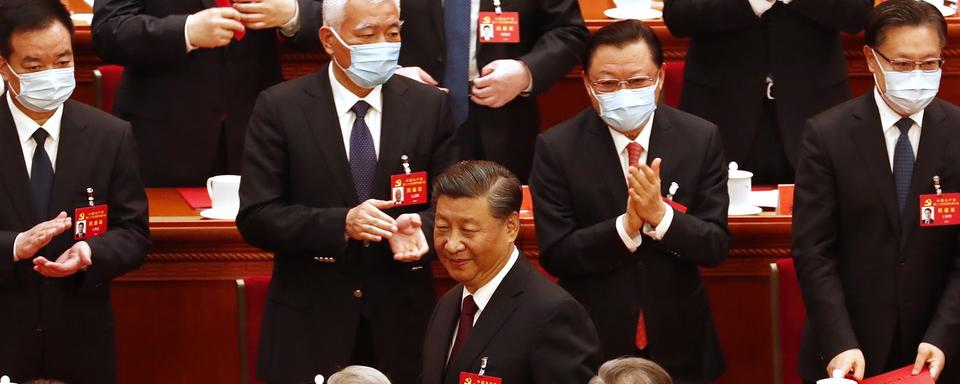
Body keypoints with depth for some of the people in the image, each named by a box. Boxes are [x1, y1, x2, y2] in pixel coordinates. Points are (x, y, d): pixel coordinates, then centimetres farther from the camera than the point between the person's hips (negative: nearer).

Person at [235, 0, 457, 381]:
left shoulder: (430, 106, 2)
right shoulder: (280, 108, -5)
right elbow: (255, 217, -9)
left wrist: (419, 226, -20)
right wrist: (340, 223, -23)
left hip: (401, 322, 2)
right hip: (309, 325, -2)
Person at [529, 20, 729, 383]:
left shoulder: (701, 139, -5)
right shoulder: (557, 148, -9)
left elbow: (716, 246, -7)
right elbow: (555, 254, -12)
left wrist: (660, 216, -25)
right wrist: (626, 226, -26)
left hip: (678, 343, 2)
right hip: (592, 342, -2)